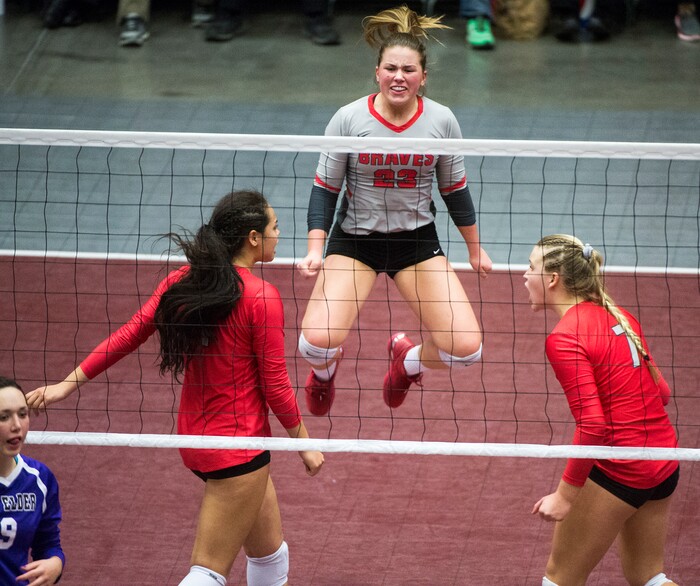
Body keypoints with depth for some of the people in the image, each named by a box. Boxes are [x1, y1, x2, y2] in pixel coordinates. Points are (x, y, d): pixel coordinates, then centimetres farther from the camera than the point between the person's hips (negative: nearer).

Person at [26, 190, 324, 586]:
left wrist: (70, 383, 8)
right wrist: (304, 443, 0)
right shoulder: (262, 298, -17)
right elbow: (275, 386, -13)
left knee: (271, 553, 21)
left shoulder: (183, 280, 1)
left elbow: (129, 335, 2)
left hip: (195, 435, 8)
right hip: (239, 444, -8)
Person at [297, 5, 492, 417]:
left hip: (418, 241, 2)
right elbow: (325, 189, -4)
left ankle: (407, 359, 25)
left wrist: (475, 248, 15)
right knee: (317, 342, -23)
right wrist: (315, 249, -14)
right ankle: (325, 370, 19)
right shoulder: (349, 119, -12)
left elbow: (455, 189, 7)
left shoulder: (442, 120, -7)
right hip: (354, 240, -2)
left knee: (467, 348, -12)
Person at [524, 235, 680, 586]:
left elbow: (593, 427, -22)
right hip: (664, 462, 8)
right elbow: (661, 392, 10)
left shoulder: (564, 339, -17)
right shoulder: (618, 316, 6)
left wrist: (566, 494, -16)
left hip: (620, 472, -8)